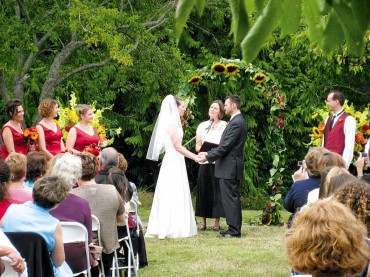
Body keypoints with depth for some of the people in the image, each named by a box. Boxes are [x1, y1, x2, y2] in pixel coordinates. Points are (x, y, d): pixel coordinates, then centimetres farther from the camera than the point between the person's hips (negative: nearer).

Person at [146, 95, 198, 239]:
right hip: (174, 162, -10)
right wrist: (195, 157, -16)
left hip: (174, 162, 10)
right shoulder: (172, 122, -14)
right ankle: (173, 229, -4)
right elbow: (177, 146, -18)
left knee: (171, 195, 10)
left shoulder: (173, 121, 15)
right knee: (174, 195, -6)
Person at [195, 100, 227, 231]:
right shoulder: (202, 126, 13)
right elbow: (197, 147, 11)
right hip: (204, 163, 3)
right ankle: (203, 222, 8)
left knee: (217, 190, -3)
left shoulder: (225, 126, 2)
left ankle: (217, 222, 4)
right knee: (203, 190, 2)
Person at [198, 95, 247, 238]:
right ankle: (234, 229, 17)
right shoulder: (237, 121, 16)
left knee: (231, 199, -7)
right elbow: (225, 145, 19)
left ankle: (234, 230, -5)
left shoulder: (236, 123, -16)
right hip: (230, 167, 10)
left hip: (229, 167, -10)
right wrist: (209, 153, 13)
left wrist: (208, 157, -14)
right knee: (232, 199, 12)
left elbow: (225, 146, -20)